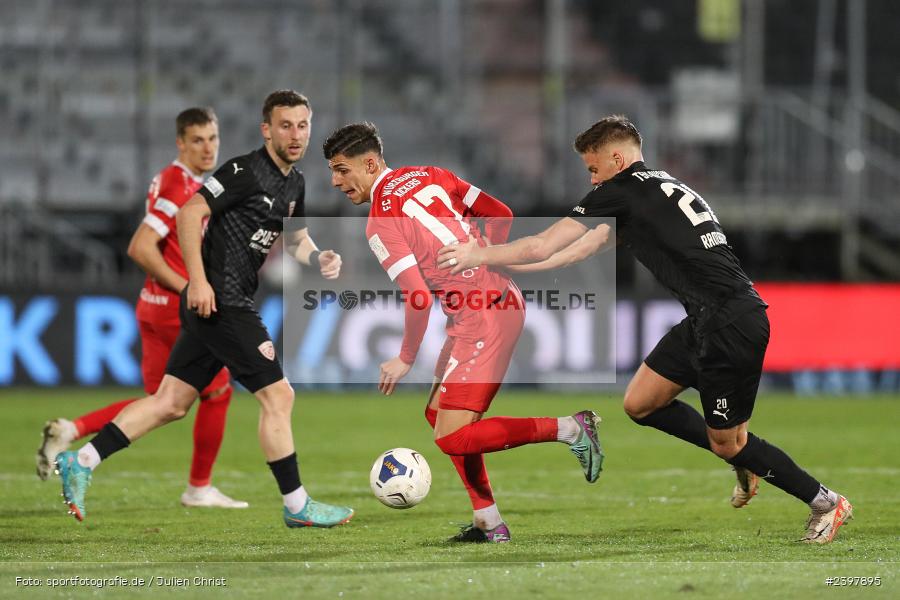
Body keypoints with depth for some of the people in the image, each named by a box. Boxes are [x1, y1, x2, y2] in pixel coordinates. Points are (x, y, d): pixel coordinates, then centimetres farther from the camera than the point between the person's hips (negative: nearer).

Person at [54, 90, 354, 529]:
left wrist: (318, 258, 7)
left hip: (227, 306, 10)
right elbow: (190, 213, -18)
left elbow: (295, 237, 29)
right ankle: (297, 506, 2)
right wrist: (198, 280, -23)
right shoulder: (246, 171, -13)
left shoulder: (294, 183, 15)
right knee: (278, 396, -6)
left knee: (171, 402, 10)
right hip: (220, 301, -10)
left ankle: (80, 463, 11)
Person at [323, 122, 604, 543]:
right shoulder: (427, 176, 11)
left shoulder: (381, 224, -14)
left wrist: (405, 359, -5)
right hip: (503, 299, 10)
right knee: (438, 414, 17)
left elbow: (418, 298, -19)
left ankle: (571, 429, -5)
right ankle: (489, 523, 17)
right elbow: (500, 214, 13)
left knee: (451, 437, -10)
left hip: (482, 319, -10)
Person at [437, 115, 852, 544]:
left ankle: (826, 504, 16)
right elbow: (584, 247, 25)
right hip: (705, 321, 9)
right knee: (640, 404, 14)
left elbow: (541, 247, -6)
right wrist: (499, 262, 27)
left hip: (731, 326, -9)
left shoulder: (620, 191, -8)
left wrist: (480, 255, 9)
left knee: (727, 444, 3)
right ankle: (746, 462, 24)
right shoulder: (660, 186, 18)